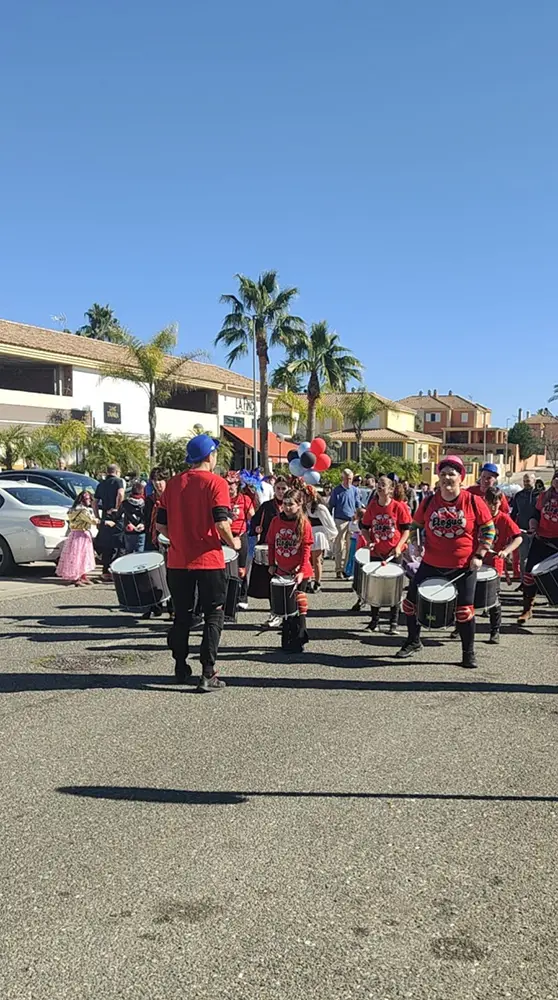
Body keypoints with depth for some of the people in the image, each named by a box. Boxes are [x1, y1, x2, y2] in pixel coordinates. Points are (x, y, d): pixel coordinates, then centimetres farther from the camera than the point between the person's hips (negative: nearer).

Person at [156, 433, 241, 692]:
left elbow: (161, 524, 7)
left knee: (182, 616, 17)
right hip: (209, 561, -4)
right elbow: (221, 523, -18)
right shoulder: (216, 483, -10)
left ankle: (181, 668, 25)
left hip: (178, 561, 5)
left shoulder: (173, 484, 5)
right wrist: (232, 542, -1)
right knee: (213, 616, 5)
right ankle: (208, 674, 0)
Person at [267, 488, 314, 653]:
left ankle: (298, 642, 6)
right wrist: (272, 564, 5)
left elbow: (306, 549, -11)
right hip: (282, 571, 4)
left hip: (299, 572, -4)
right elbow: (271, 544, 8)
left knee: (298, 605, -1)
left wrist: (302, 571, -16)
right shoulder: (276, 521, 1)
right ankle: (287, 641, 24)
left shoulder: (304, 523, -10)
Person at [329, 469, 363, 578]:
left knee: (349, 547, 6)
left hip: (352, 521, 3)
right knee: (339, 547, -3)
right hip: (340, 520, -3)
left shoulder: (355, 490, 8)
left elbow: (358, 505, 15)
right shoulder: (336, 490, 1)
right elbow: (331, 506, 4)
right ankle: (339, 569, 0)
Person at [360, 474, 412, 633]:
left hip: (394, 553, -3)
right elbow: (365, 528, 9)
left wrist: (399, 546, -16)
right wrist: (369, 541, -8)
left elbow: (406, 530, -4)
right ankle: (374, 620, 23)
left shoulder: (399, 507, -8)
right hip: (376, 553, 3)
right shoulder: (372, 506, 0)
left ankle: (394, 623, 13)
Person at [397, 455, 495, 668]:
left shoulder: (473, 502, -8)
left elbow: (488, 529, 0)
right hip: (431, 564, 3)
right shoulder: (429, 502, -1)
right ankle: (413, 641, 29)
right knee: (411, 600, 6)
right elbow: (416, 525, 14)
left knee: (464, 610, 0)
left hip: (464, 566, -3)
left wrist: (479, 555, -7)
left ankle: (469, 653, 18)